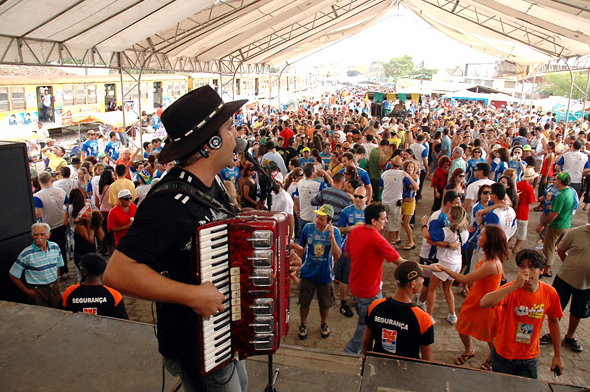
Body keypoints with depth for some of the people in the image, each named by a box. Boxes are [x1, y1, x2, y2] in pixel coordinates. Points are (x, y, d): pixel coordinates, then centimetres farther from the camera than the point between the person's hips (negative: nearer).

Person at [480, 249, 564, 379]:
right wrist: (516, 285, -42)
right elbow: (484, 303, -41)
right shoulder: (511, 290, -22)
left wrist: (557, 356, 12)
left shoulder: (550, 293, -11)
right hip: (503, 355, -2)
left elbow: (553, 321, 6)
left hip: (530, 358, 2)